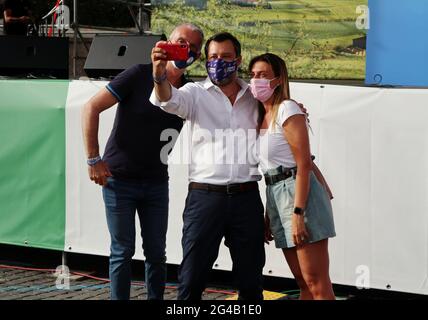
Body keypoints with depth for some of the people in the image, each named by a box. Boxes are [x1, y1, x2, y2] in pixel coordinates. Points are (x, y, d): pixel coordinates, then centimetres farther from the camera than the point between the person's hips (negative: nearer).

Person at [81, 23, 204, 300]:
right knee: (123, 251, 1)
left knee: (156, 253, 7)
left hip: (156, 183, 4)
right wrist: (94, 160, -15)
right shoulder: (140, 75, -12)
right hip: (119, 180, -4)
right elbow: (91, 108, -12)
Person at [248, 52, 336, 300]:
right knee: (303, 282, 12)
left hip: (300, 194, -9)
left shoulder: (287, 109, -9)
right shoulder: (263, 115, 16)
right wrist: (269, 215, 18)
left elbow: (304, 164, -16)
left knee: (316, 282, -10)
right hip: (277, 196, 9)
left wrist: (297, 213, -22)